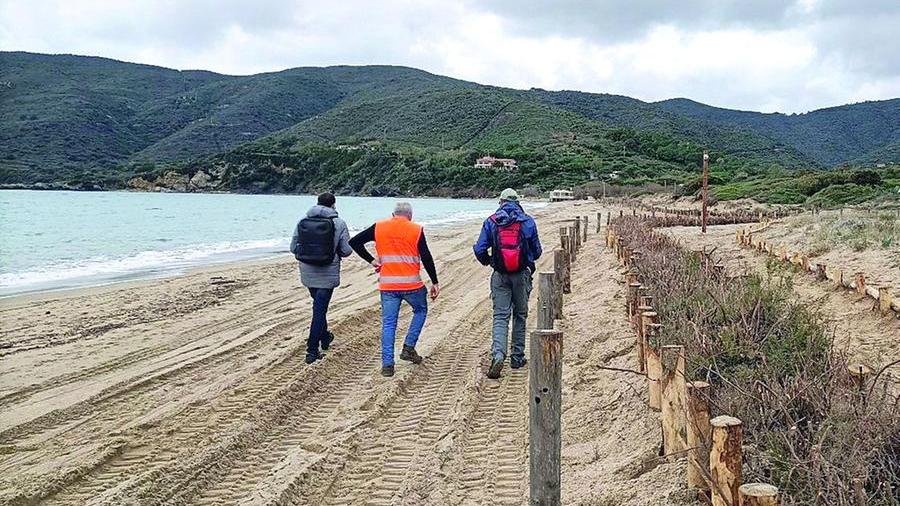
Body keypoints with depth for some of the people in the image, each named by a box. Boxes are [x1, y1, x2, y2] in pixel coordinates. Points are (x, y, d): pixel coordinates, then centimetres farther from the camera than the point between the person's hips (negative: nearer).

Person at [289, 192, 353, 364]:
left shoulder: (302, 222, 0)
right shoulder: (339, 224, -10)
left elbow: (293, 248, 2)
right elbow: (347, 250, -9)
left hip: (307, 273, 4)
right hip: (327, 274, -4)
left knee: (319, 307, 24)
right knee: (319, 310, 0)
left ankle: (325, 338, 40)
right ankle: (312, 350, -3)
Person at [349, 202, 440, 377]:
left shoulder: (378, 228, 6)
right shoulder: (416, 230, -1)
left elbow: (354, 242, 5)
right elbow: (426, 258, -4)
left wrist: (371, 260, 8)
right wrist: (435, 282, 3)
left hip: (387, 285, 2)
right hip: (412, 284, -2)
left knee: (388, 324, 7)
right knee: (420, 311, 24)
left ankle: (387, 364, 4)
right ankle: (409, 348, 15)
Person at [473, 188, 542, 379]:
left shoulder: (491, 222, 0)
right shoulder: (528, 221, 0)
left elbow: (479, 250, -3)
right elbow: (537, 251, 5)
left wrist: (487, 261, 18)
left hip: (500, 276, 0)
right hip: (522, 275, 1)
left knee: (500, 316, 1)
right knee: (520, 315, 14)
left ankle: (498, 355, -18)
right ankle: (517, 357, 20)